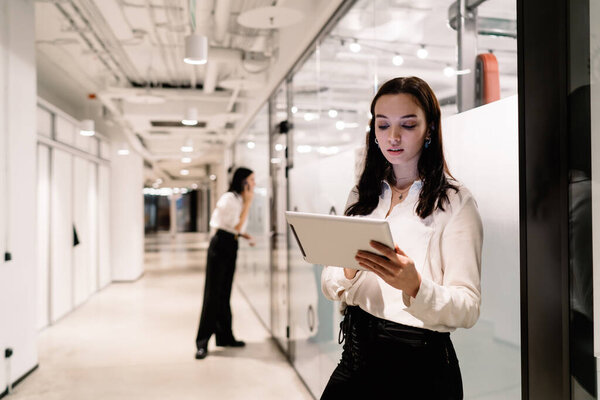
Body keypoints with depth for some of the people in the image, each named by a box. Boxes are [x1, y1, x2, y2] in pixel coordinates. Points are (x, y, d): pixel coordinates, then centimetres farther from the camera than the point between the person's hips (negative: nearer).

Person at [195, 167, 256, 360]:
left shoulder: (240, 199, 12)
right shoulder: (230, 198, -16)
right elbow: (237, 226, -19)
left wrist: (247, 236, 4)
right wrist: (248, 203, -18)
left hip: (231, 247, 9)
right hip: (220, 246, -8)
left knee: (225, 293, 13)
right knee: (213, 293, -6)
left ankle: (225, 336, 21)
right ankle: (202, 343, 0)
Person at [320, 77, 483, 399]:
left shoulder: (456, 202, -8)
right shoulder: (361, 197, 6)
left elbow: (468, 309, -14)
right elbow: (329, 287, 3)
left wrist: (414, 285, -32)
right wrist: (348, 269, -18)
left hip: (419, 364, -3)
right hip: (356, 357, 4)